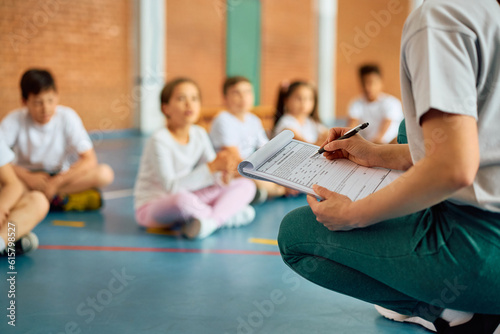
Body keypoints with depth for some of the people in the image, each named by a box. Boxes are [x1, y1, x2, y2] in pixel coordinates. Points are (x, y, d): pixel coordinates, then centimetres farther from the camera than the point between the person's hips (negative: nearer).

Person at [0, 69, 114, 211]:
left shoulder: (67, 117, -12)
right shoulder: (15, 120, -12)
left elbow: (89, 160, -17)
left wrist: (56, 182, -25)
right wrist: (28, 178, -29)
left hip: (63, 177, 1)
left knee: (105, 173, -26)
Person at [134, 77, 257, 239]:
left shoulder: (199, 135, 2)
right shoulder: (159, 140, -18)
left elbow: (218, 182, 1)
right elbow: (171, 187, -27)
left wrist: (225, 173, -24)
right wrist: (211, 167, -31)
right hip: (151, 207, -7)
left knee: (246, 186, -4)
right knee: (182, 198, -43)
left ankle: (211, 221, -28)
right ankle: (227, 215, -14)